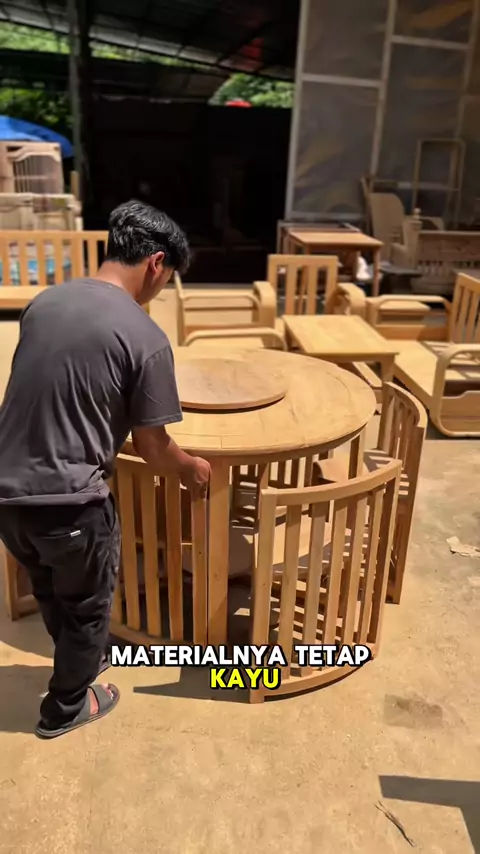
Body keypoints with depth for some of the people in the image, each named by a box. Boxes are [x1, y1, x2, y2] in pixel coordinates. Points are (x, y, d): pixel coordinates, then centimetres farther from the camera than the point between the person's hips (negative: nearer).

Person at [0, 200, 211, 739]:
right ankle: (65, 707, 42)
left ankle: (81, 658, 55)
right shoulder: (145, 338, -15)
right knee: (86, 606, 21)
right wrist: (191, 472, 13)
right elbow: (153, 449, -9)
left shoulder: (43, 303, 4)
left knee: (50, 591, 30)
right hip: (67, 501, -6)